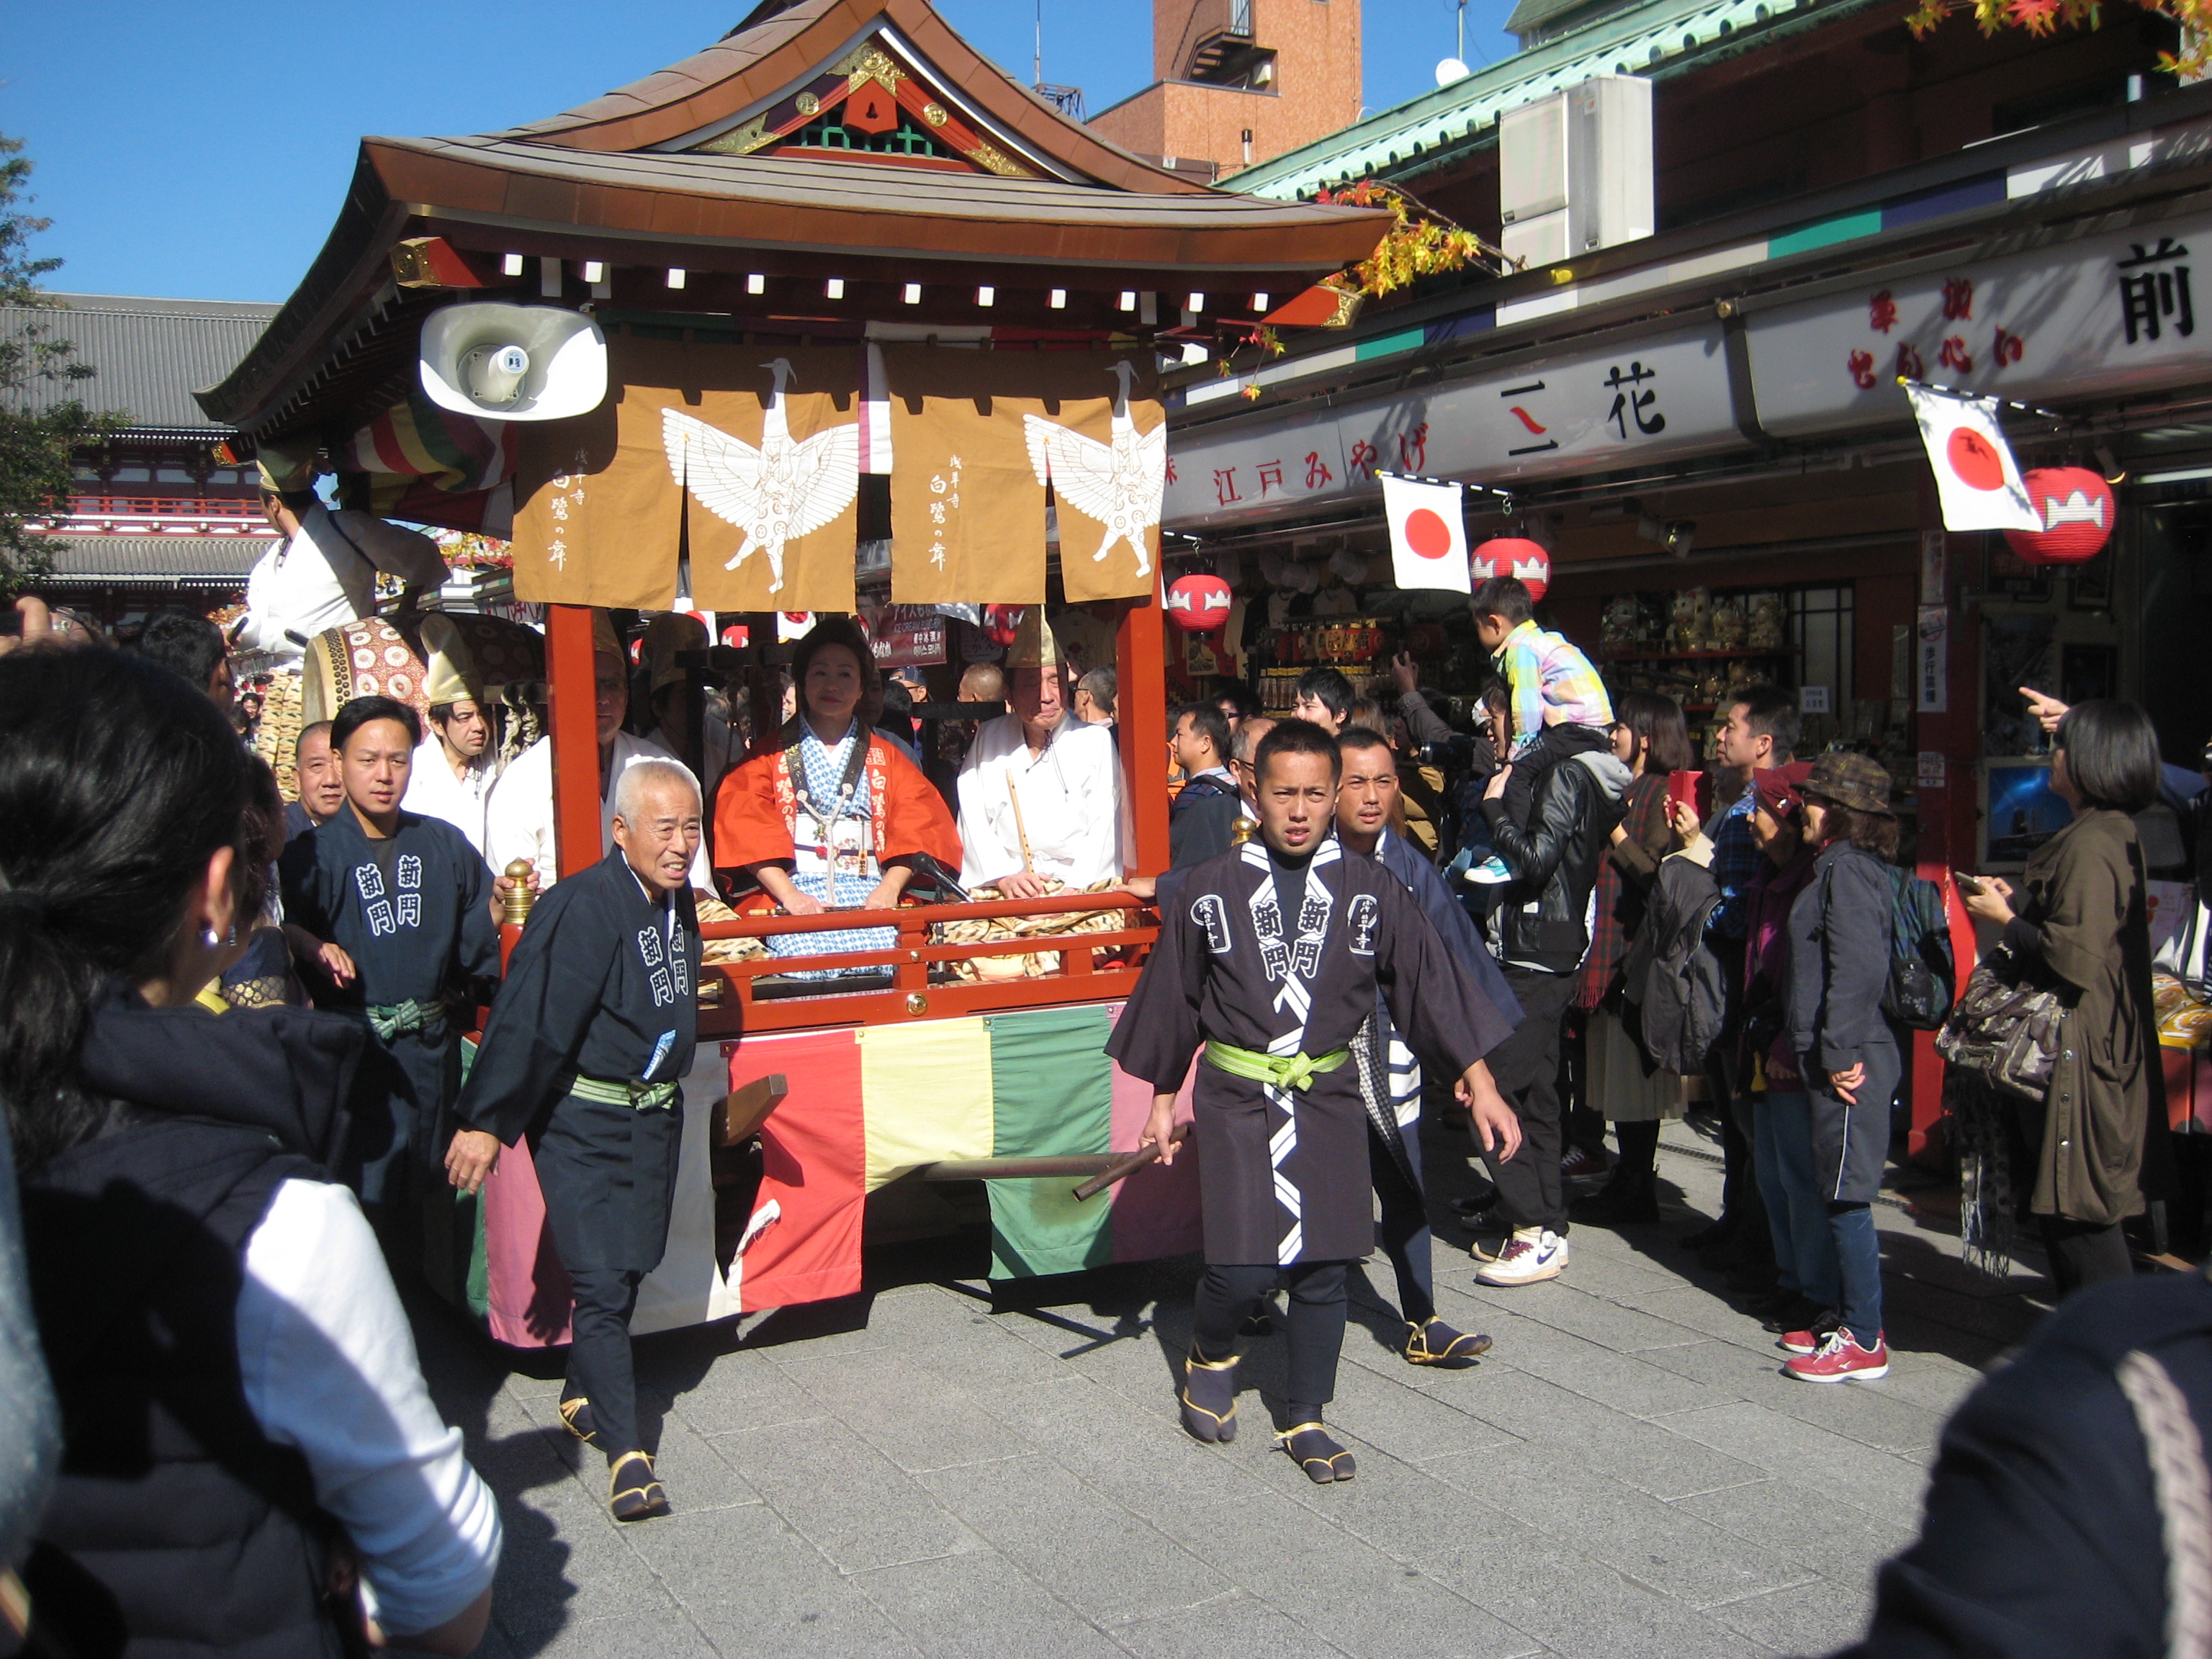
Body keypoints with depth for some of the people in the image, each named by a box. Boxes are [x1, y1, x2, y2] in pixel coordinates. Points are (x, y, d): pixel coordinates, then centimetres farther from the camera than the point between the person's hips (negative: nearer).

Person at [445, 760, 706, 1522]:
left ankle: (583, 1395, 36)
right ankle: (625, 1451, -1)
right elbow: (529, 1021, -22)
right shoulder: (582, 908, -21)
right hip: (582, 1121, -7)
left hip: (655, 1114, 7)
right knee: (600, 1280, -7)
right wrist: (486, 1122, -21)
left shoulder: (678, 901, 5)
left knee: (627, 1268, 15)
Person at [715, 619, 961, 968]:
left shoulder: (886, 757, 21)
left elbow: (918, 826, 8)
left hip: (870, 895, 2)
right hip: (798, 891, -1)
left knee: (889, 951, -31)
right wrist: (788, 894, -15)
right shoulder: (771, 755, 15)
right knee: (809, 954, -34)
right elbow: (748, 828, 1)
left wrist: (889, 888, -11)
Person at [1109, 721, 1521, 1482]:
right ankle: (1210, 1356, 25)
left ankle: (1305, 1420, 23)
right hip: (1236, 1101, -1)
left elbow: (1428, 983, 2)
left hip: (1328, 1102, 2)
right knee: (1242, 1268, -8)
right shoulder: (1210, 889, -3)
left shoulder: (1371, 890, -2)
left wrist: (1479, 1082, -1)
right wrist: (1162, 1099, 11)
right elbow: (1174, 999, 6)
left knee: (1324, 1269, 5)